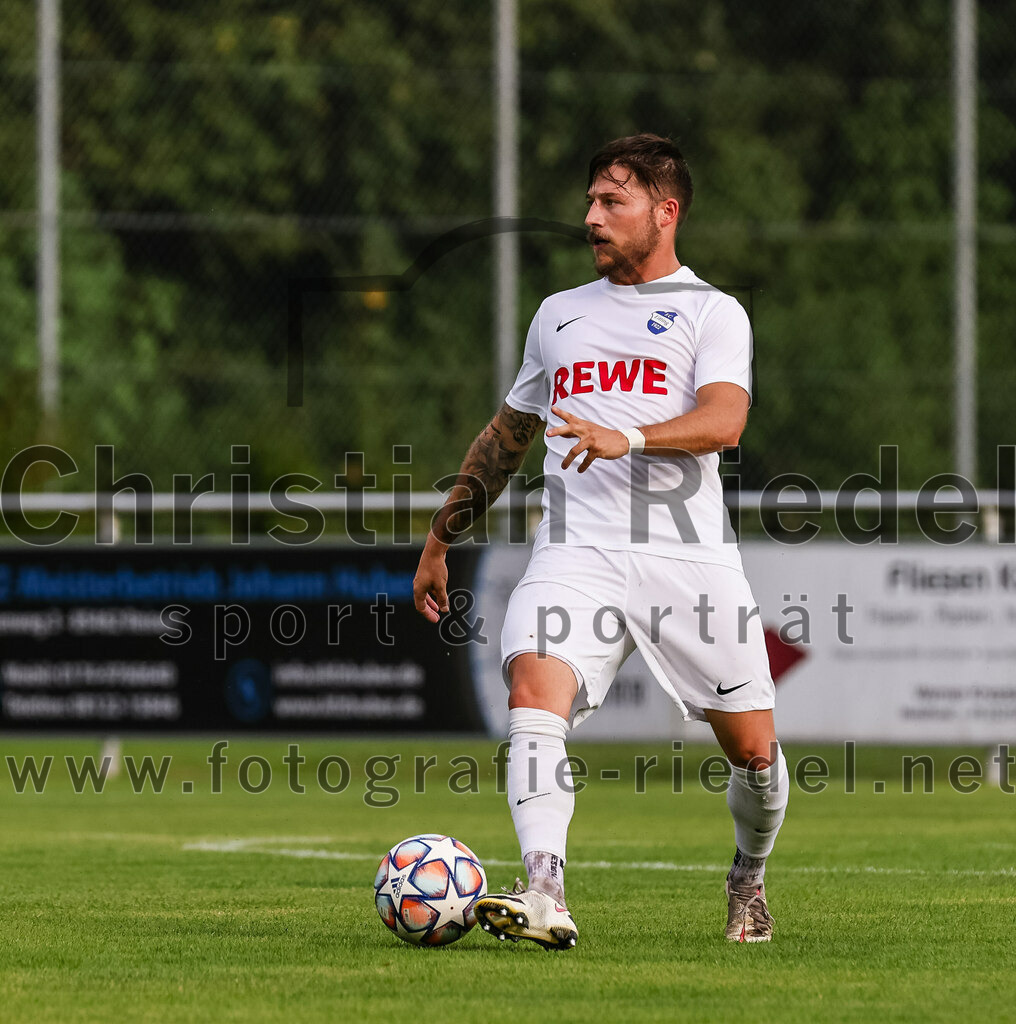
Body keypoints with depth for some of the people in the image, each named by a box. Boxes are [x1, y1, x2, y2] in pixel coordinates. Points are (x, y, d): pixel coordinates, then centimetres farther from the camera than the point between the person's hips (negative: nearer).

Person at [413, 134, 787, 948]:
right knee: (535, 696, -25)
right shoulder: (559, 315, 23)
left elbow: (723, 421, -11)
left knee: (751, 745, 2)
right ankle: (546, 896, -39)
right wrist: (441, 540, 30)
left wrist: (628, 437, -28)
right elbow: (507, 437, 32)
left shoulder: (712, 312, 7)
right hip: (575, 552, 2)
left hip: (689, 554, -2)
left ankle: (750, 879, 32)